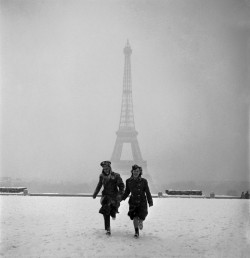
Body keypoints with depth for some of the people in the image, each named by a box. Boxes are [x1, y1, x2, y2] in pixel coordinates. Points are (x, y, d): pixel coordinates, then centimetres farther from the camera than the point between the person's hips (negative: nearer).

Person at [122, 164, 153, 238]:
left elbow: (147, 192, -2)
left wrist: (150, 202, -2)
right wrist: (122, 198, -3)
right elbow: (127, 191, 9)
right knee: (134, 218, -2)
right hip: (133, 202, 1)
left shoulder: (143, 181, -8)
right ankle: (136, 232, 19)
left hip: (142, 202, -1)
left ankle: (141, 222, 30)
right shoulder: (128, 181, -2)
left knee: (141, 218, -8)